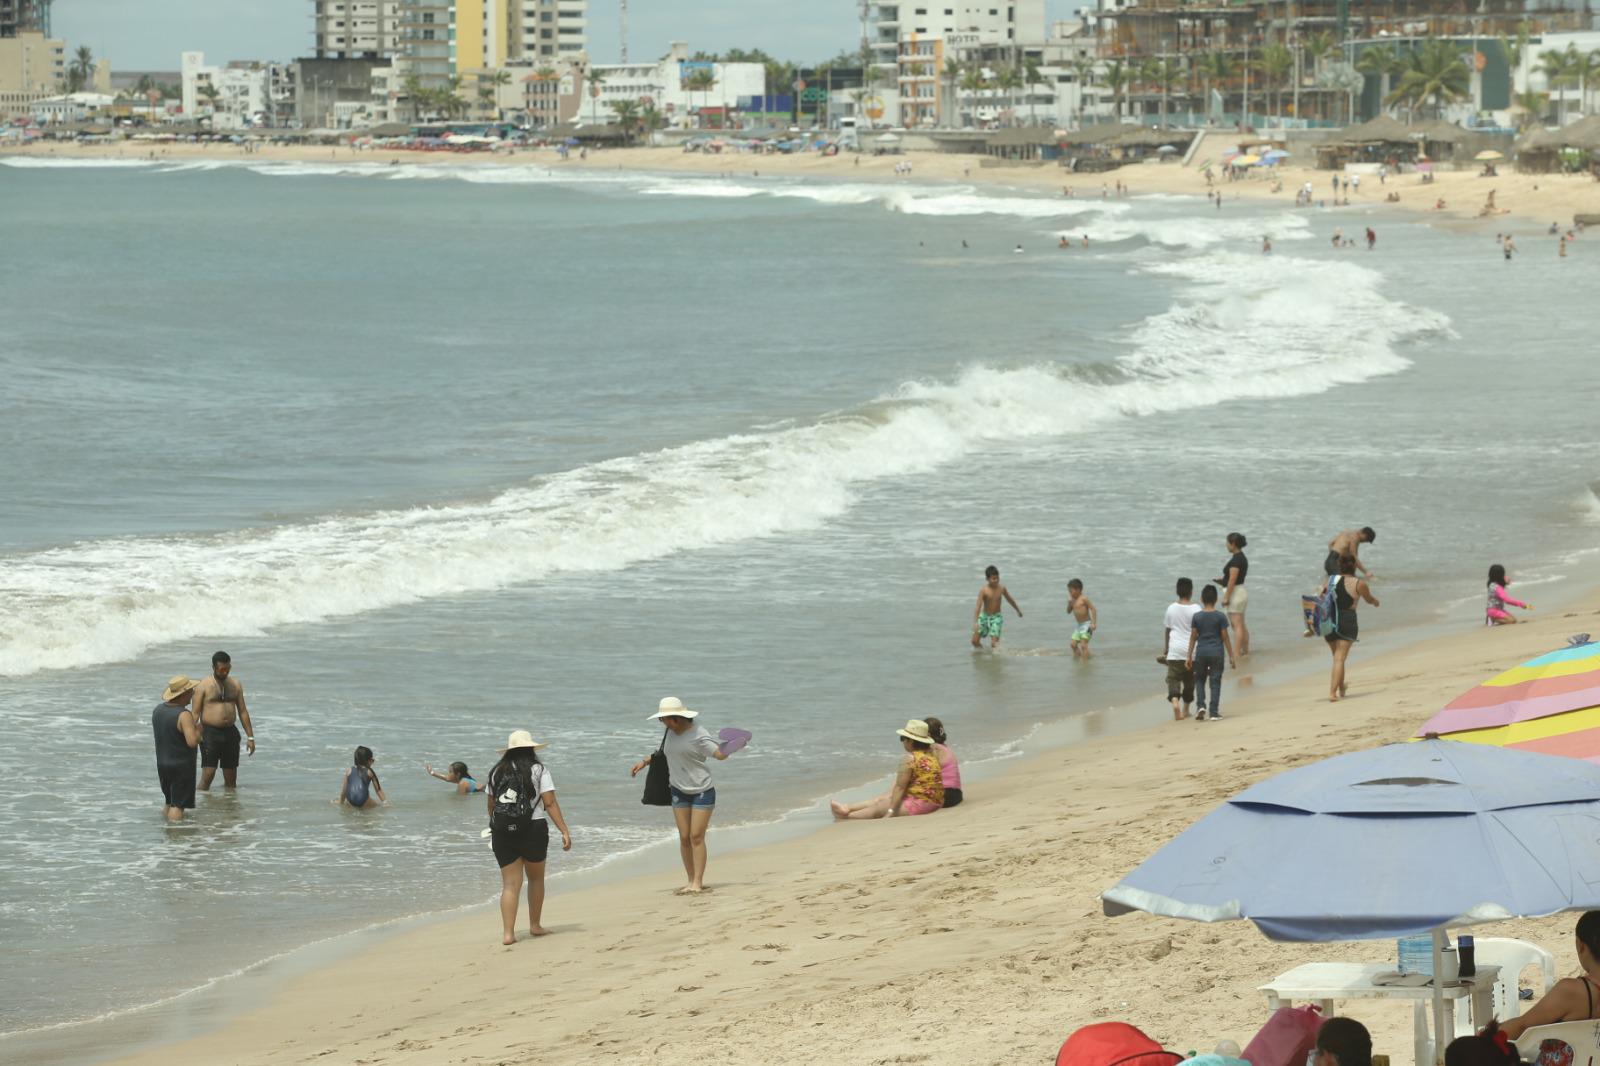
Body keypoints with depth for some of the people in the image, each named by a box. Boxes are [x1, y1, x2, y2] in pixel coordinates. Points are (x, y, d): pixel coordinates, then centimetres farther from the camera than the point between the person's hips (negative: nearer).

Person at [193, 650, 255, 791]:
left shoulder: (235, 684, 11)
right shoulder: (203, 686, -2)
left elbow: (243, 711, 14)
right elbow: (195, 713, -5)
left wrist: (250, 737, 10)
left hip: (230, 732, 4)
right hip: (210, 732, -4)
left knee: (231, 778, 6)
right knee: (208, 774, -13)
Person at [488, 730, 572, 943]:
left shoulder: (497, 772, 9)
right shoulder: (538, 771, -1)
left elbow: (491, 805, 15)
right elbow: (550, 804, -8)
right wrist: (564, 831, -9)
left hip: (502, 831, 2)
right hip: (533, 830, -2)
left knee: (510, 883, 3)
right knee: (536, 879, 18)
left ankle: (508, 932, -8)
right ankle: (535, 926, 27)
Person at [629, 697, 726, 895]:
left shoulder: (698, 735, -16)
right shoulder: (671, 733, 6)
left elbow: (719, 754, -22)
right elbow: (663, 752, 26)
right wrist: (644, 762, 21)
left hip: (702, 791, -6)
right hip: (679, 791, 6)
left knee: (696, 836, -9)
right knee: (684, 837, 4)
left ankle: (697, 882, -7)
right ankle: (692, 881, 10)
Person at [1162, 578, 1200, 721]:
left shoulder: (1171, 608, 2)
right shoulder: (1195, 609, -6)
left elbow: (1167, 630, 11)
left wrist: (1165, 650, 22)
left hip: (1174, 650, 1)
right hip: (1190, 650, -1)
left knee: (1173, 679, -1)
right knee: (1189, 680, 15)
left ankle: (1175, 702, -28)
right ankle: (1185, 710, 22)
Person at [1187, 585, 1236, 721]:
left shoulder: (1196, 617, -2)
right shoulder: (1220, 617, -6)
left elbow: (1193, 637, 0)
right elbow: (1225, 637, -4)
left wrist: (1189, 656, 6)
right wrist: (1231, 656, 2)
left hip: (1201, 652, 1)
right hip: (1217, 652, -1)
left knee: (1199, 680, 16)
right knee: (1215, 682, 4)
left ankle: (1201, 705, -1)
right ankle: (1214, 712, 2)